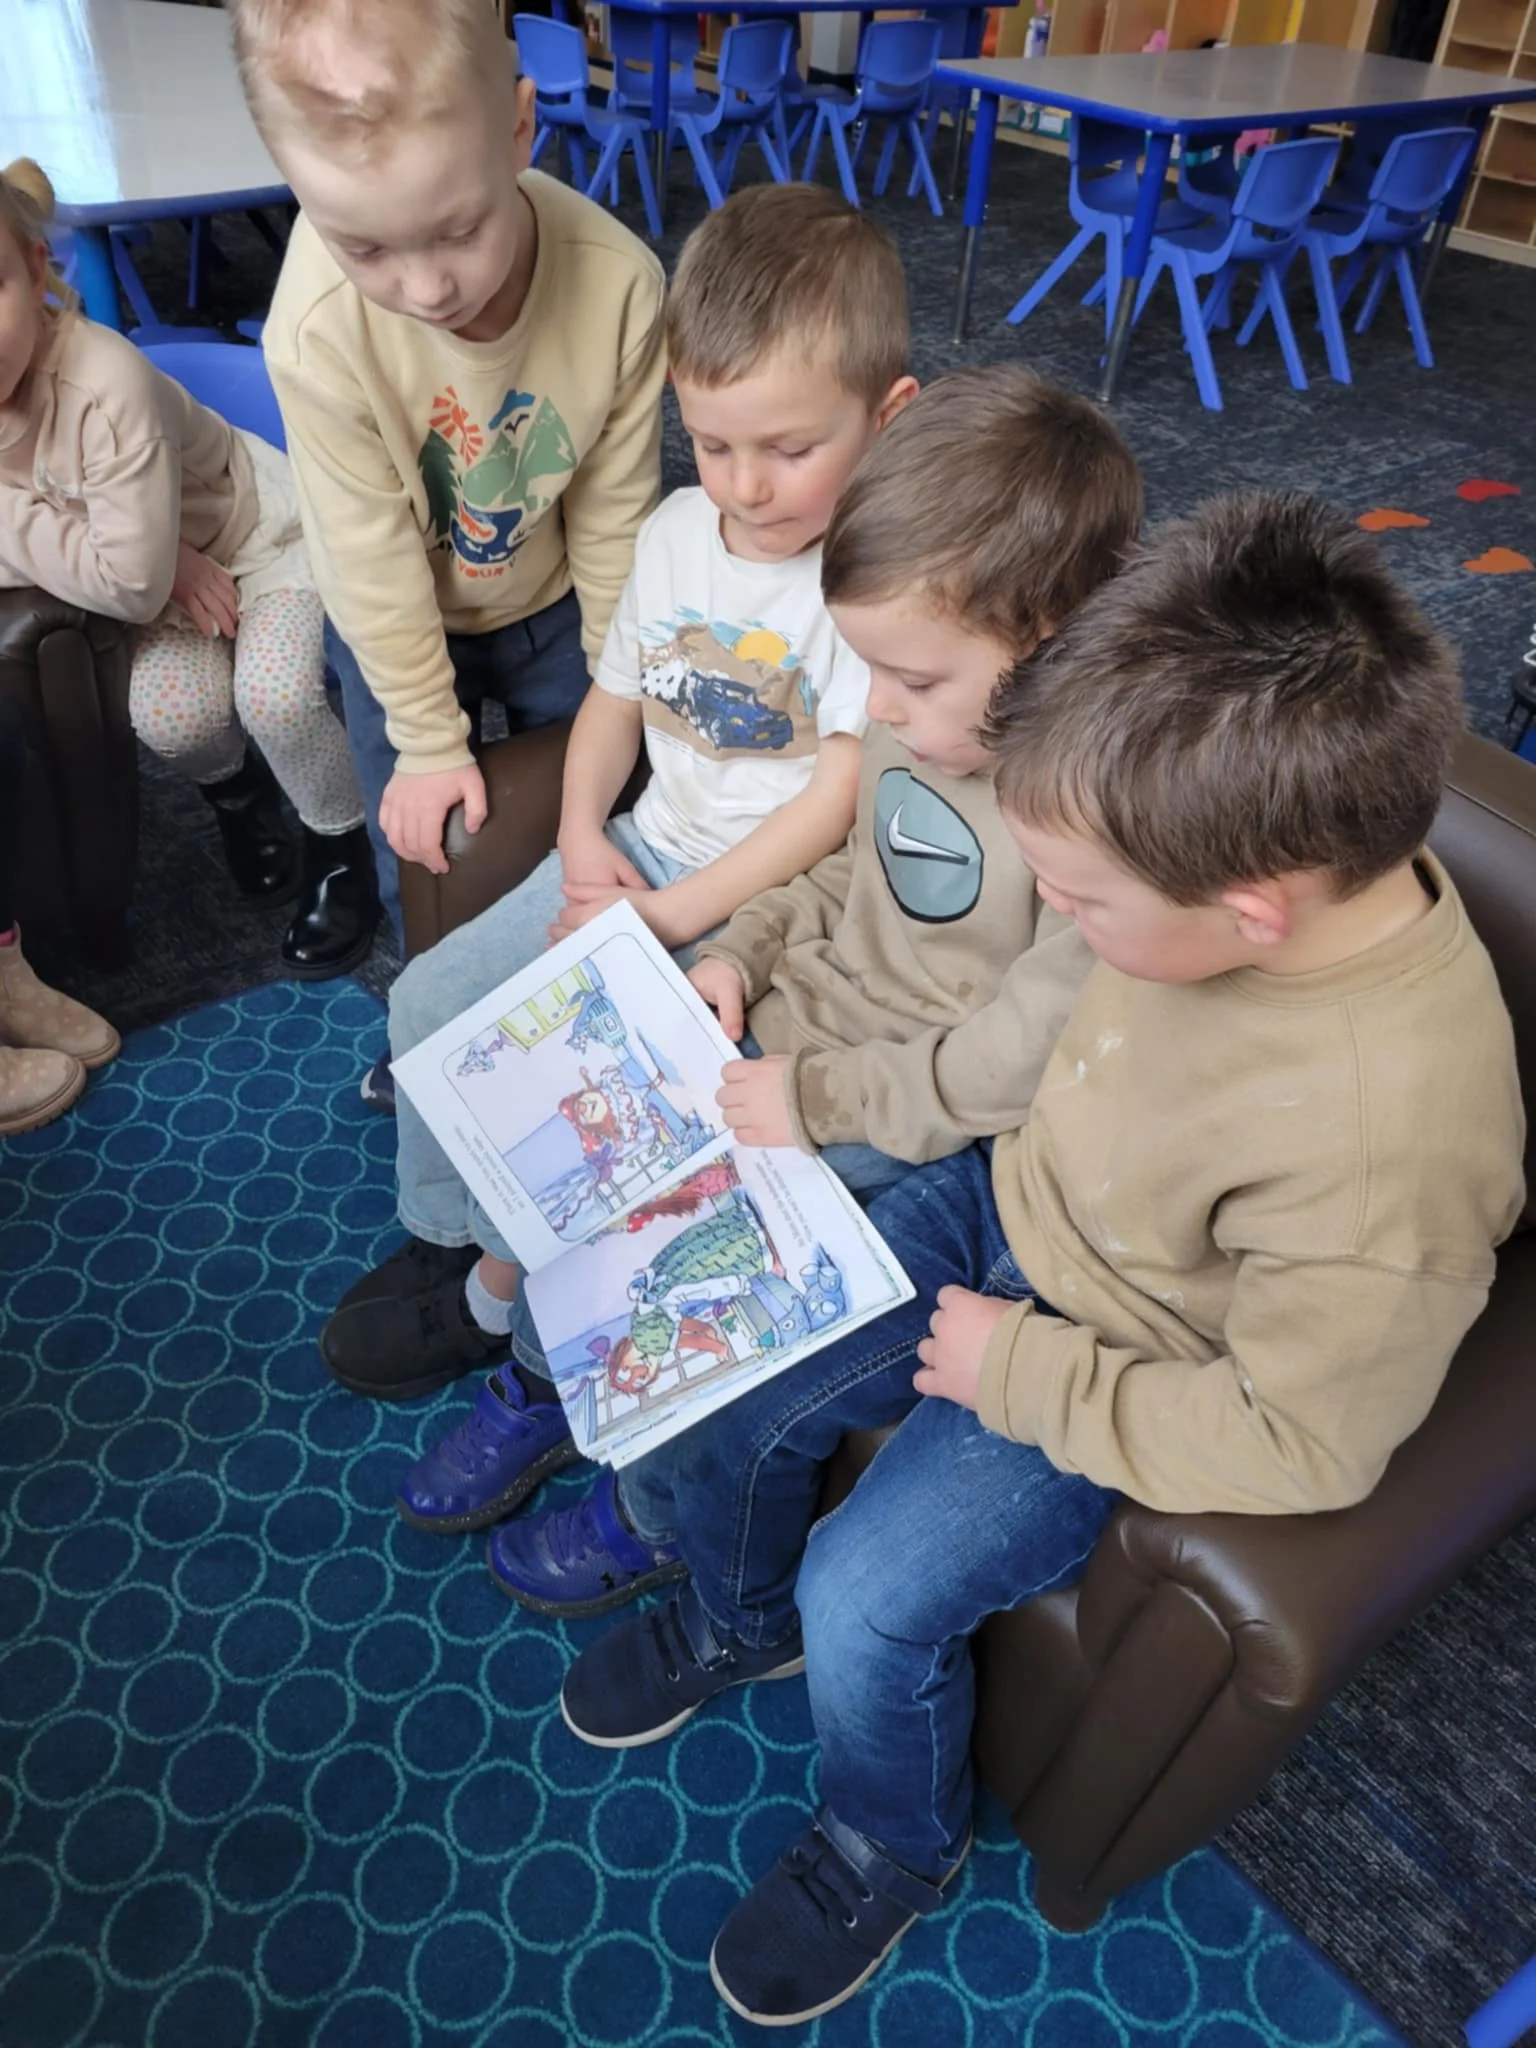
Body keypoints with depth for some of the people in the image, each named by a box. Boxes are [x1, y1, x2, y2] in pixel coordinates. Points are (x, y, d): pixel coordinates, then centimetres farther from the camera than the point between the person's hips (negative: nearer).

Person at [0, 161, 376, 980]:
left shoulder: (106, 384, -34)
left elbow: (132, 581, -32)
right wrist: (168, 567, -24)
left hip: (262, 525, -4)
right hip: (166, 555, 5)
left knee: (273, 697, -28)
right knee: (170, 716, -20)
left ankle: (342, 848, 2)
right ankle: (232, 787, 18)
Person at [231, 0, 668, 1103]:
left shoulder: (620, 280, -31)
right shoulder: (316, 331, -35)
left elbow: (615, 513, -18)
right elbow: (375, 558, -22)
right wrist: (429, 739, -12)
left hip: (552, 598, 1)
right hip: (403, 621, -1)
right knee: (421, 843, 11)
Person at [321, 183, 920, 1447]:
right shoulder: (678, 532, 4)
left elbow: (844, 790, -21)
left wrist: (673, 912, -20)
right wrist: (582, 833, -3)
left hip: (768, 902, -7)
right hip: (644, 853, 8)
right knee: (435, 1001, 2)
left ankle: (505, 1308, 12)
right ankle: (446, 1238, 25)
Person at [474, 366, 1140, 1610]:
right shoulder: (927, 720, -3)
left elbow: (1014, 1063, -25)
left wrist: (821, 1098, -21)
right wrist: (748, 949, 1)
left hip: (922, 1128, -7)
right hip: (791, 1020, 8)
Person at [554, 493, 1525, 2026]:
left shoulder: (1380, 1151, -38)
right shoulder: (1266, 843, -19)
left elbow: (1297, 1446, -23)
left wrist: (1023, 1375, -18)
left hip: (1124, 1372, -6)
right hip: (1011, 1206, 7)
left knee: (867, 1597, -11)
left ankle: (892, 1845, 27)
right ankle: (736, 1616, 38)